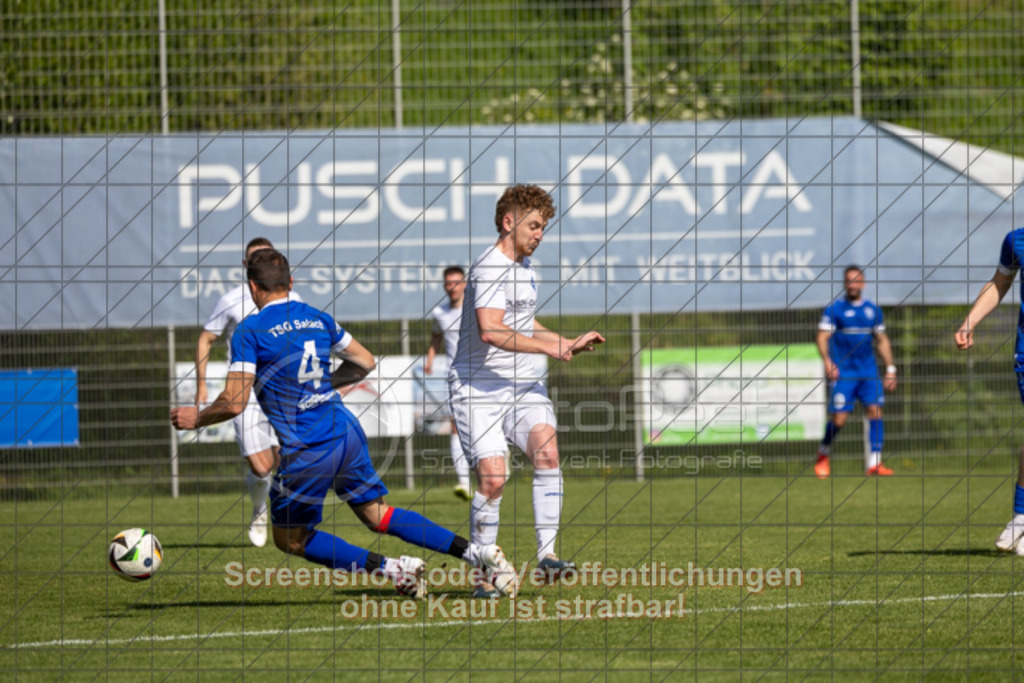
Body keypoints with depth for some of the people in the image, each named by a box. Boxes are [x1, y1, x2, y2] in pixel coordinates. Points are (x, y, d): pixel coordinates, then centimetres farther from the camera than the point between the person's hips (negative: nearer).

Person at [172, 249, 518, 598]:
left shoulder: (250, 330, -7)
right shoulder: (317, 318, 12)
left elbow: (233, 402, -13)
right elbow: (365, 362, 22)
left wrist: (196, 418, 5)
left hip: (307, 451, -6)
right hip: (347, 432, 6)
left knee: (290, 539, 10)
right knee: (378, 516, 19)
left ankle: (393, 568, -4)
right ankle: (475, 552, 5)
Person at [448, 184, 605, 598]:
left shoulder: (524, 267, 16)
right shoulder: (490, 268, -14)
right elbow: (490, 331, -28)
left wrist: (570, 345, 21)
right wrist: (547, 347, -24)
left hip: (520, 384, 7)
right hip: (477, 388, -7)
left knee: (546, 448, -19)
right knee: (492, 478, -16)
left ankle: (547, 552, -22)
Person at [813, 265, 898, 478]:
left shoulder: (873, 310, 11)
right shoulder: (834, 309, -2)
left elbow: (882, 341, 19)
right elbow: (822, 337, -8)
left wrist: (890, 369, 13)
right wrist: (827, 361, -25)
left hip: (869, 372, 4)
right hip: (842, 373, -4)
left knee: (875, 411, -9)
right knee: (838, 418, -7)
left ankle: (873, 463, -8)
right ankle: (823, 455, 18)